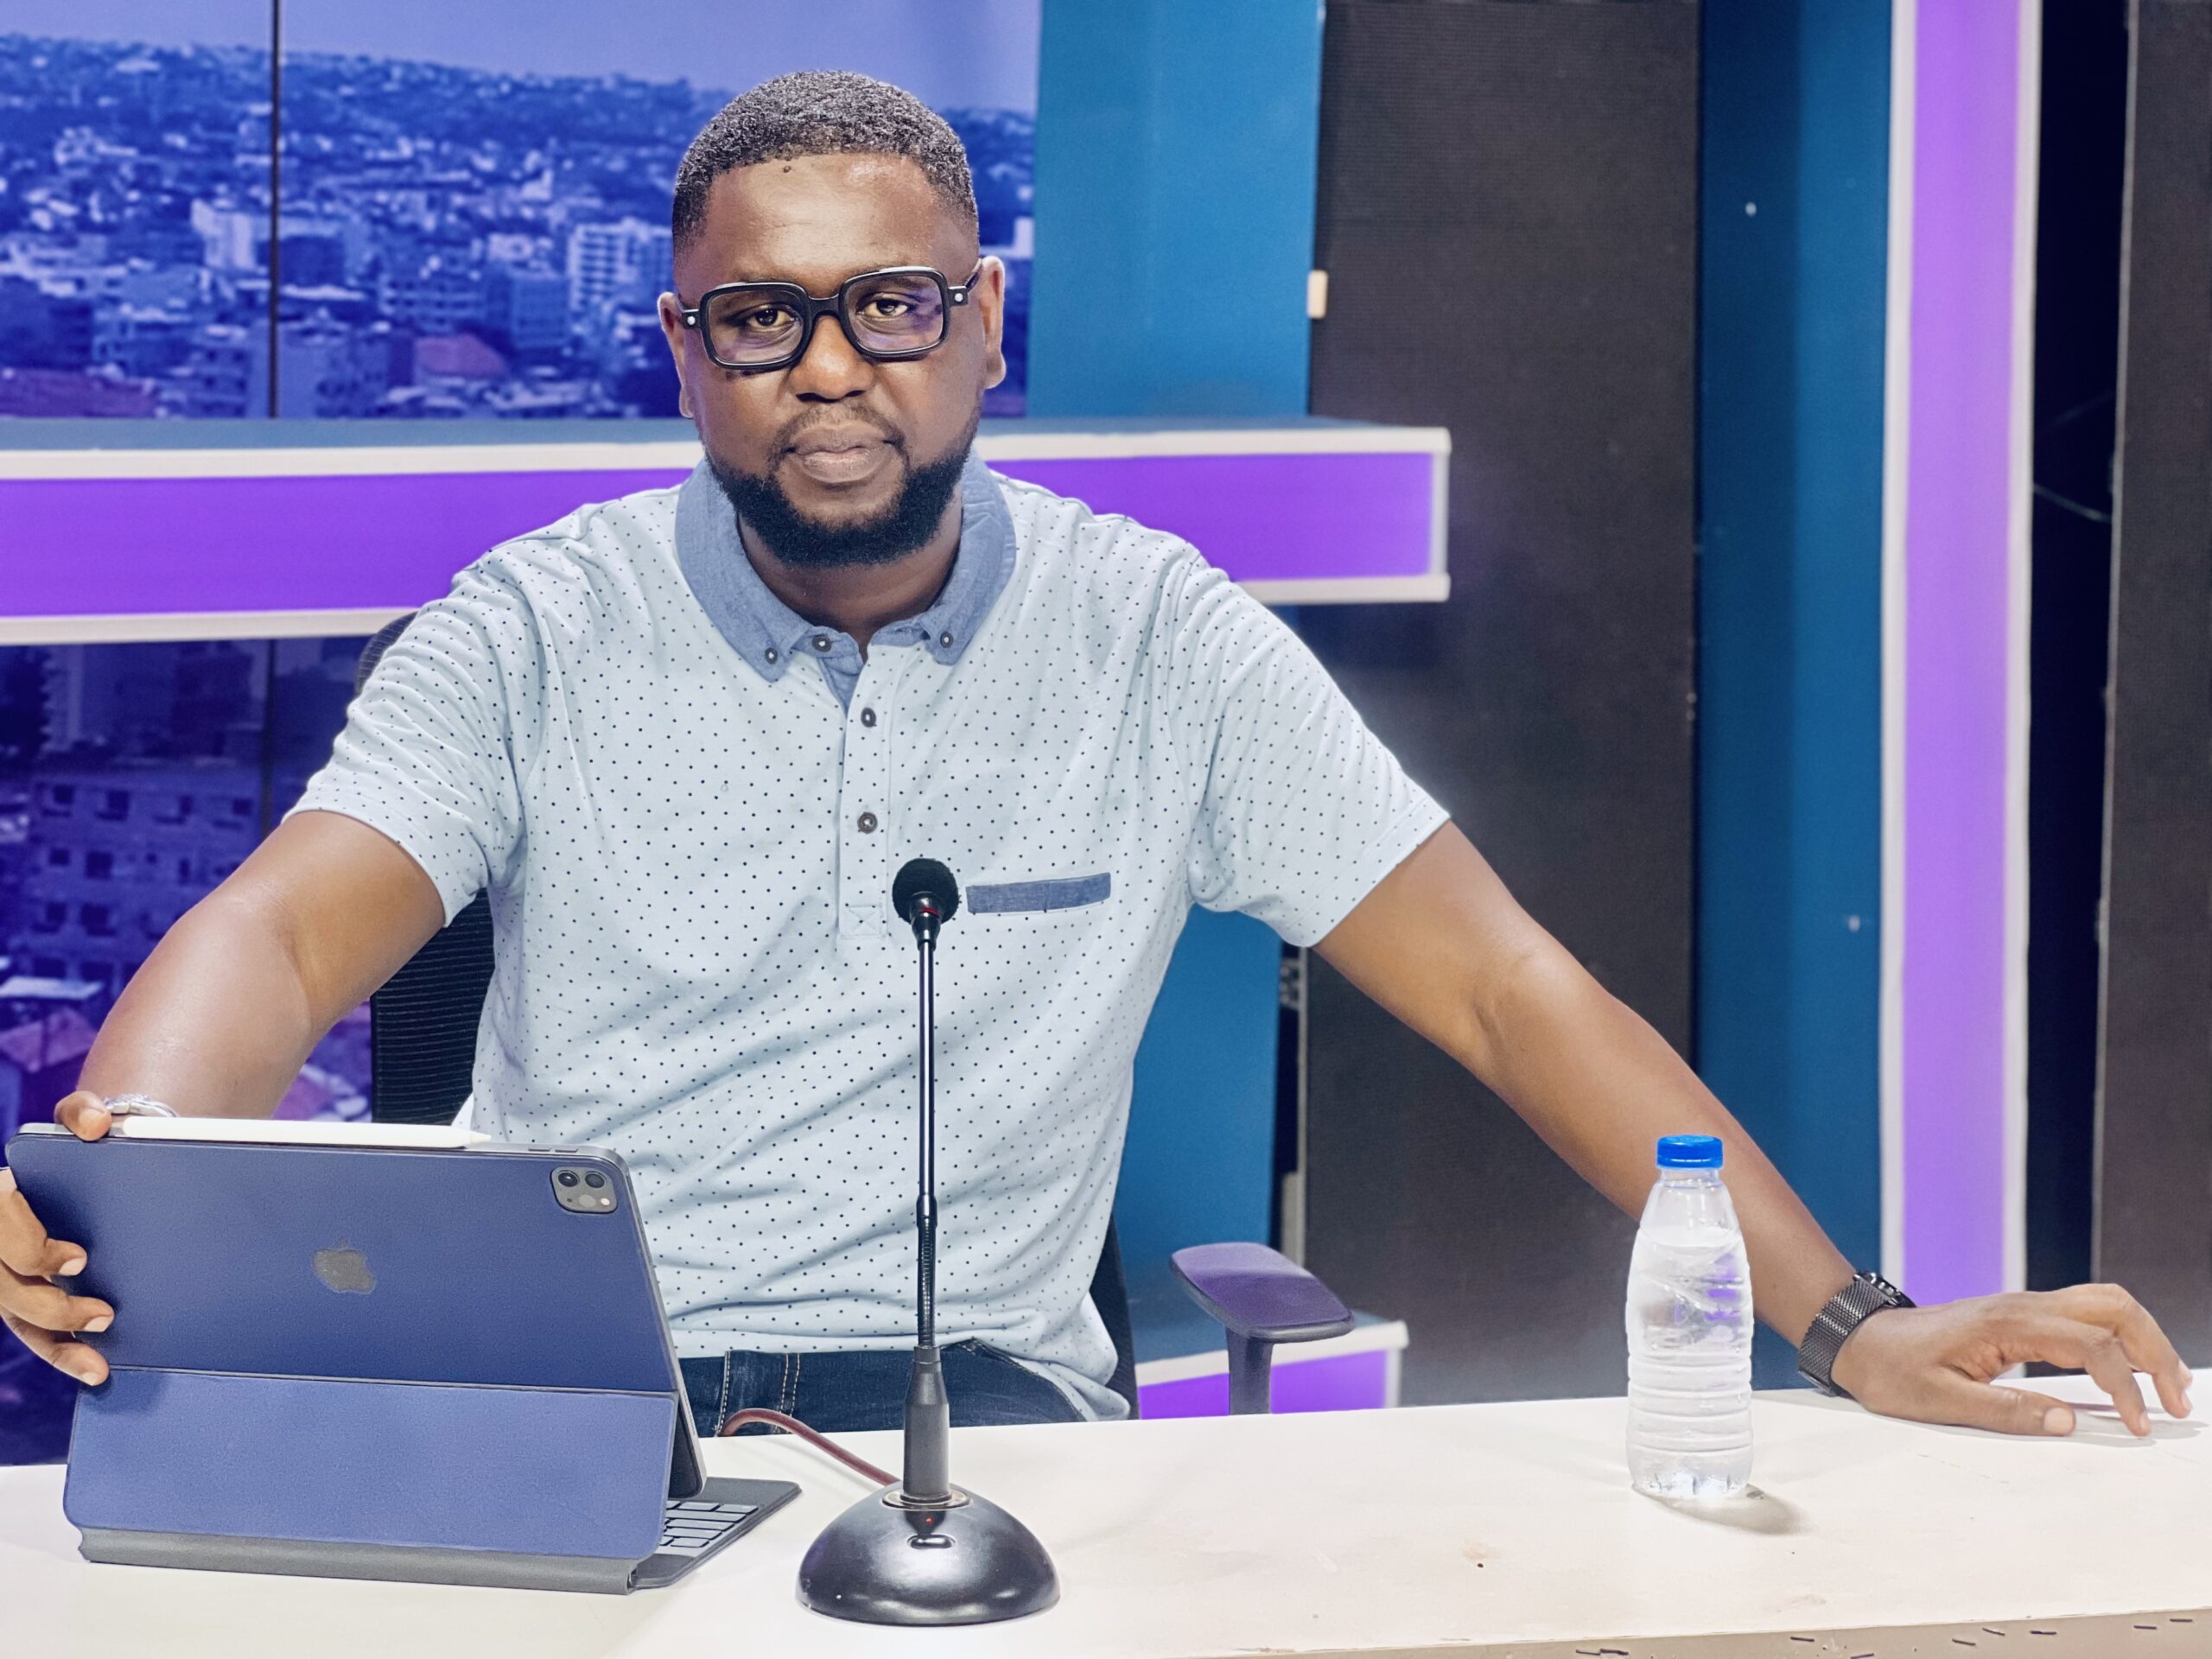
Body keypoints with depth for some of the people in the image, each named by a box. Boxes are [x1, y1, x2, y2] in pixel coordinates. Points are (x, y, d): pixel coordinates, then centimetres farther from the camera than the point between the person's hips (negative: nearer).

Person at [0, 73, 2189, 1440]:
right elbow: (284, 935, -11)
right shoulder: (542, 632, 2)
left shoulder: (1152, 639, 3)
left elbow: (1496, 980, 2)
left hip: (976, 1400, 1)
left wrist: (1842, 1320, -8)